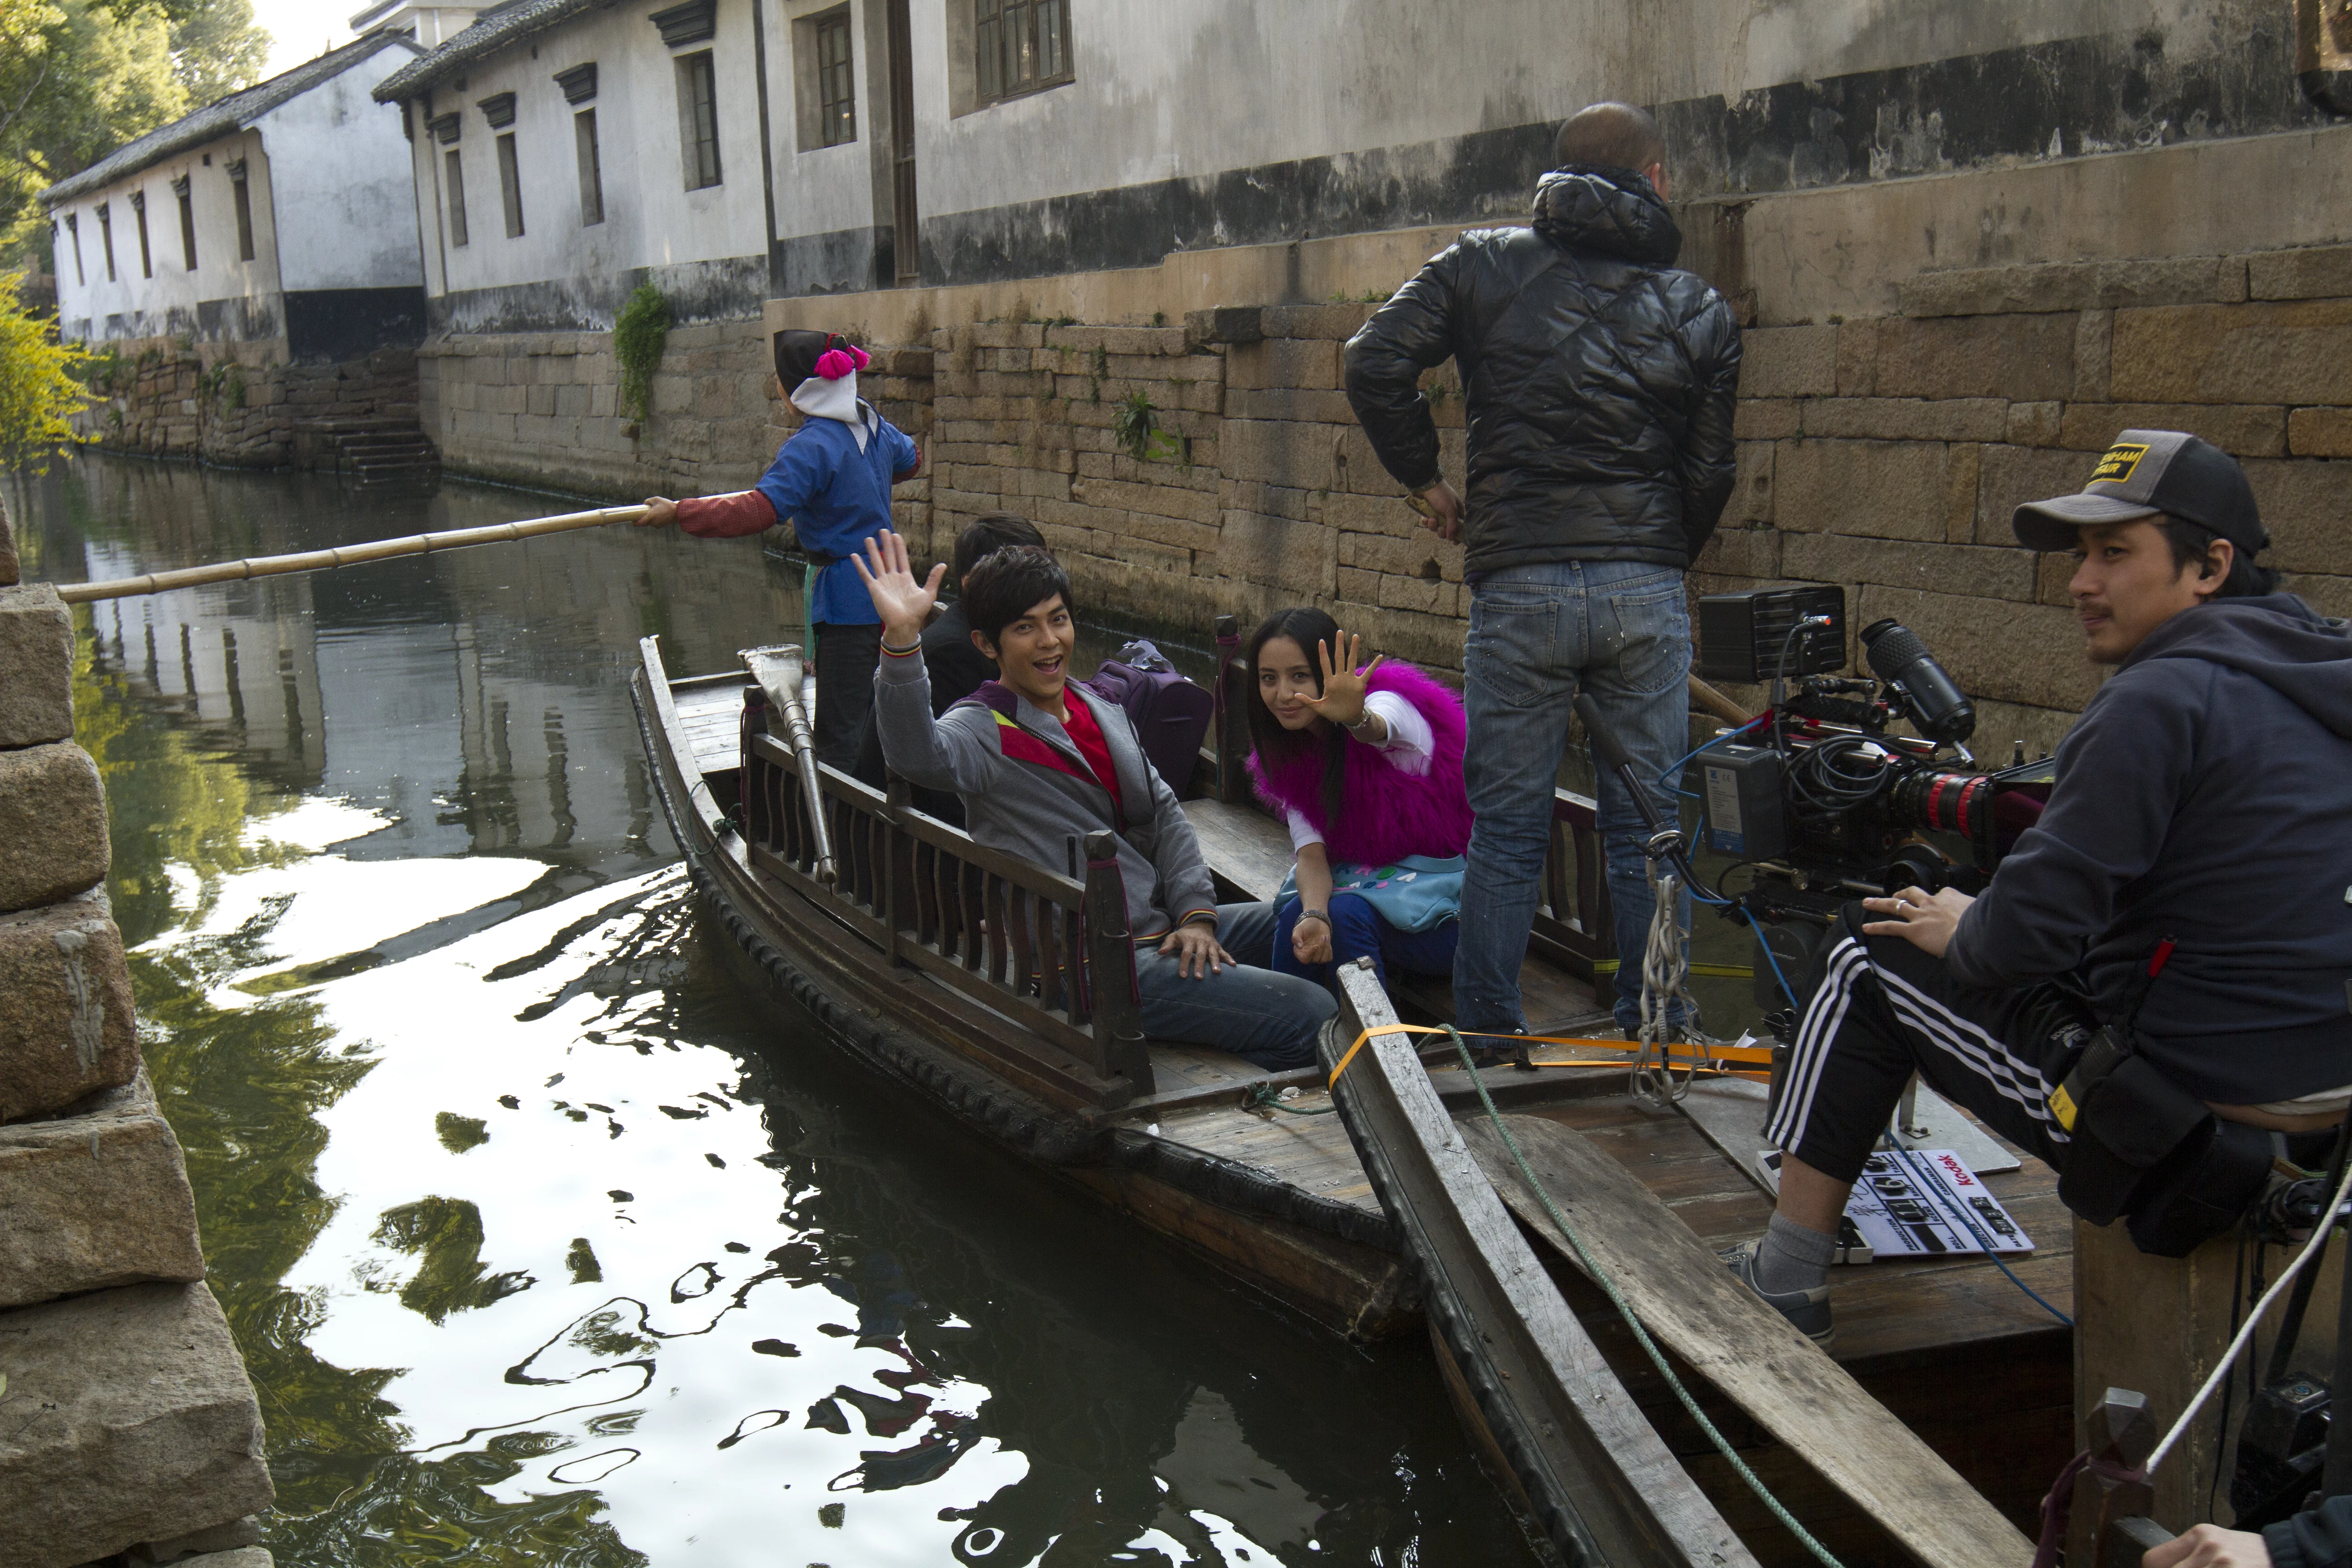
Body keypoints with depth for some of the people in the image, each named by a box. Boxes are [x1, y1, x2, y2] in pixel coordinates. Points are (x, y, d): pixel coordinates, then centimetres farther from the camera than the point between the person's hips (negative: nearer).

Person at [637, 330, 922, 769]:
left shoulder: (812, 445, -19)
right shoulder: (873, 424, 8)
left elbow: (760, 509, -29)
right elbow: (911, 458, 30)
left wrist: (679, 512, -27)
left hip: (844, 597, -9)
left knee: (838, 733, -8)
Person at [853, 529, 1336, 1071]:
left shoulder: (1102, 711, 14)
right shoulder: (985, 731, -10)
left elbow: (1164, 813, 14)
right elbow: (918, 755, -33)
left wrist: (1196, 914, 0)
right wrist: (902, 638, -47)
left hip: (1164, 930, 8)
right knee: (1310, 1015, -17)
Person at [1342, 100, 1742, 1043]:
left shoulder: (1482, 265, 4)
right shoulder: (1700, 311, 8)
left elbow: (1374, 365, -5)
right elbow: (1708, 474, 7)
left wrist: (1424, 479, 7)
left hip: (1519, 587, -1)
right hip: (1648, 592, 1)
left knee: (1508, 824, 7)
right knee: (1651, 824, 10)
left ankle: (1487, 1035, 14)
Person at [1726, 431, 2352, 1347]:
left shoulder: (2162, 697, -18)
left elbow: (2037, 922, -21)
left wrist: (1961, 931, 1)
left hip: (2180, 1113, -9)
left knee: (1871, 958, 6)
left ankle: (1784, 1288, 15)